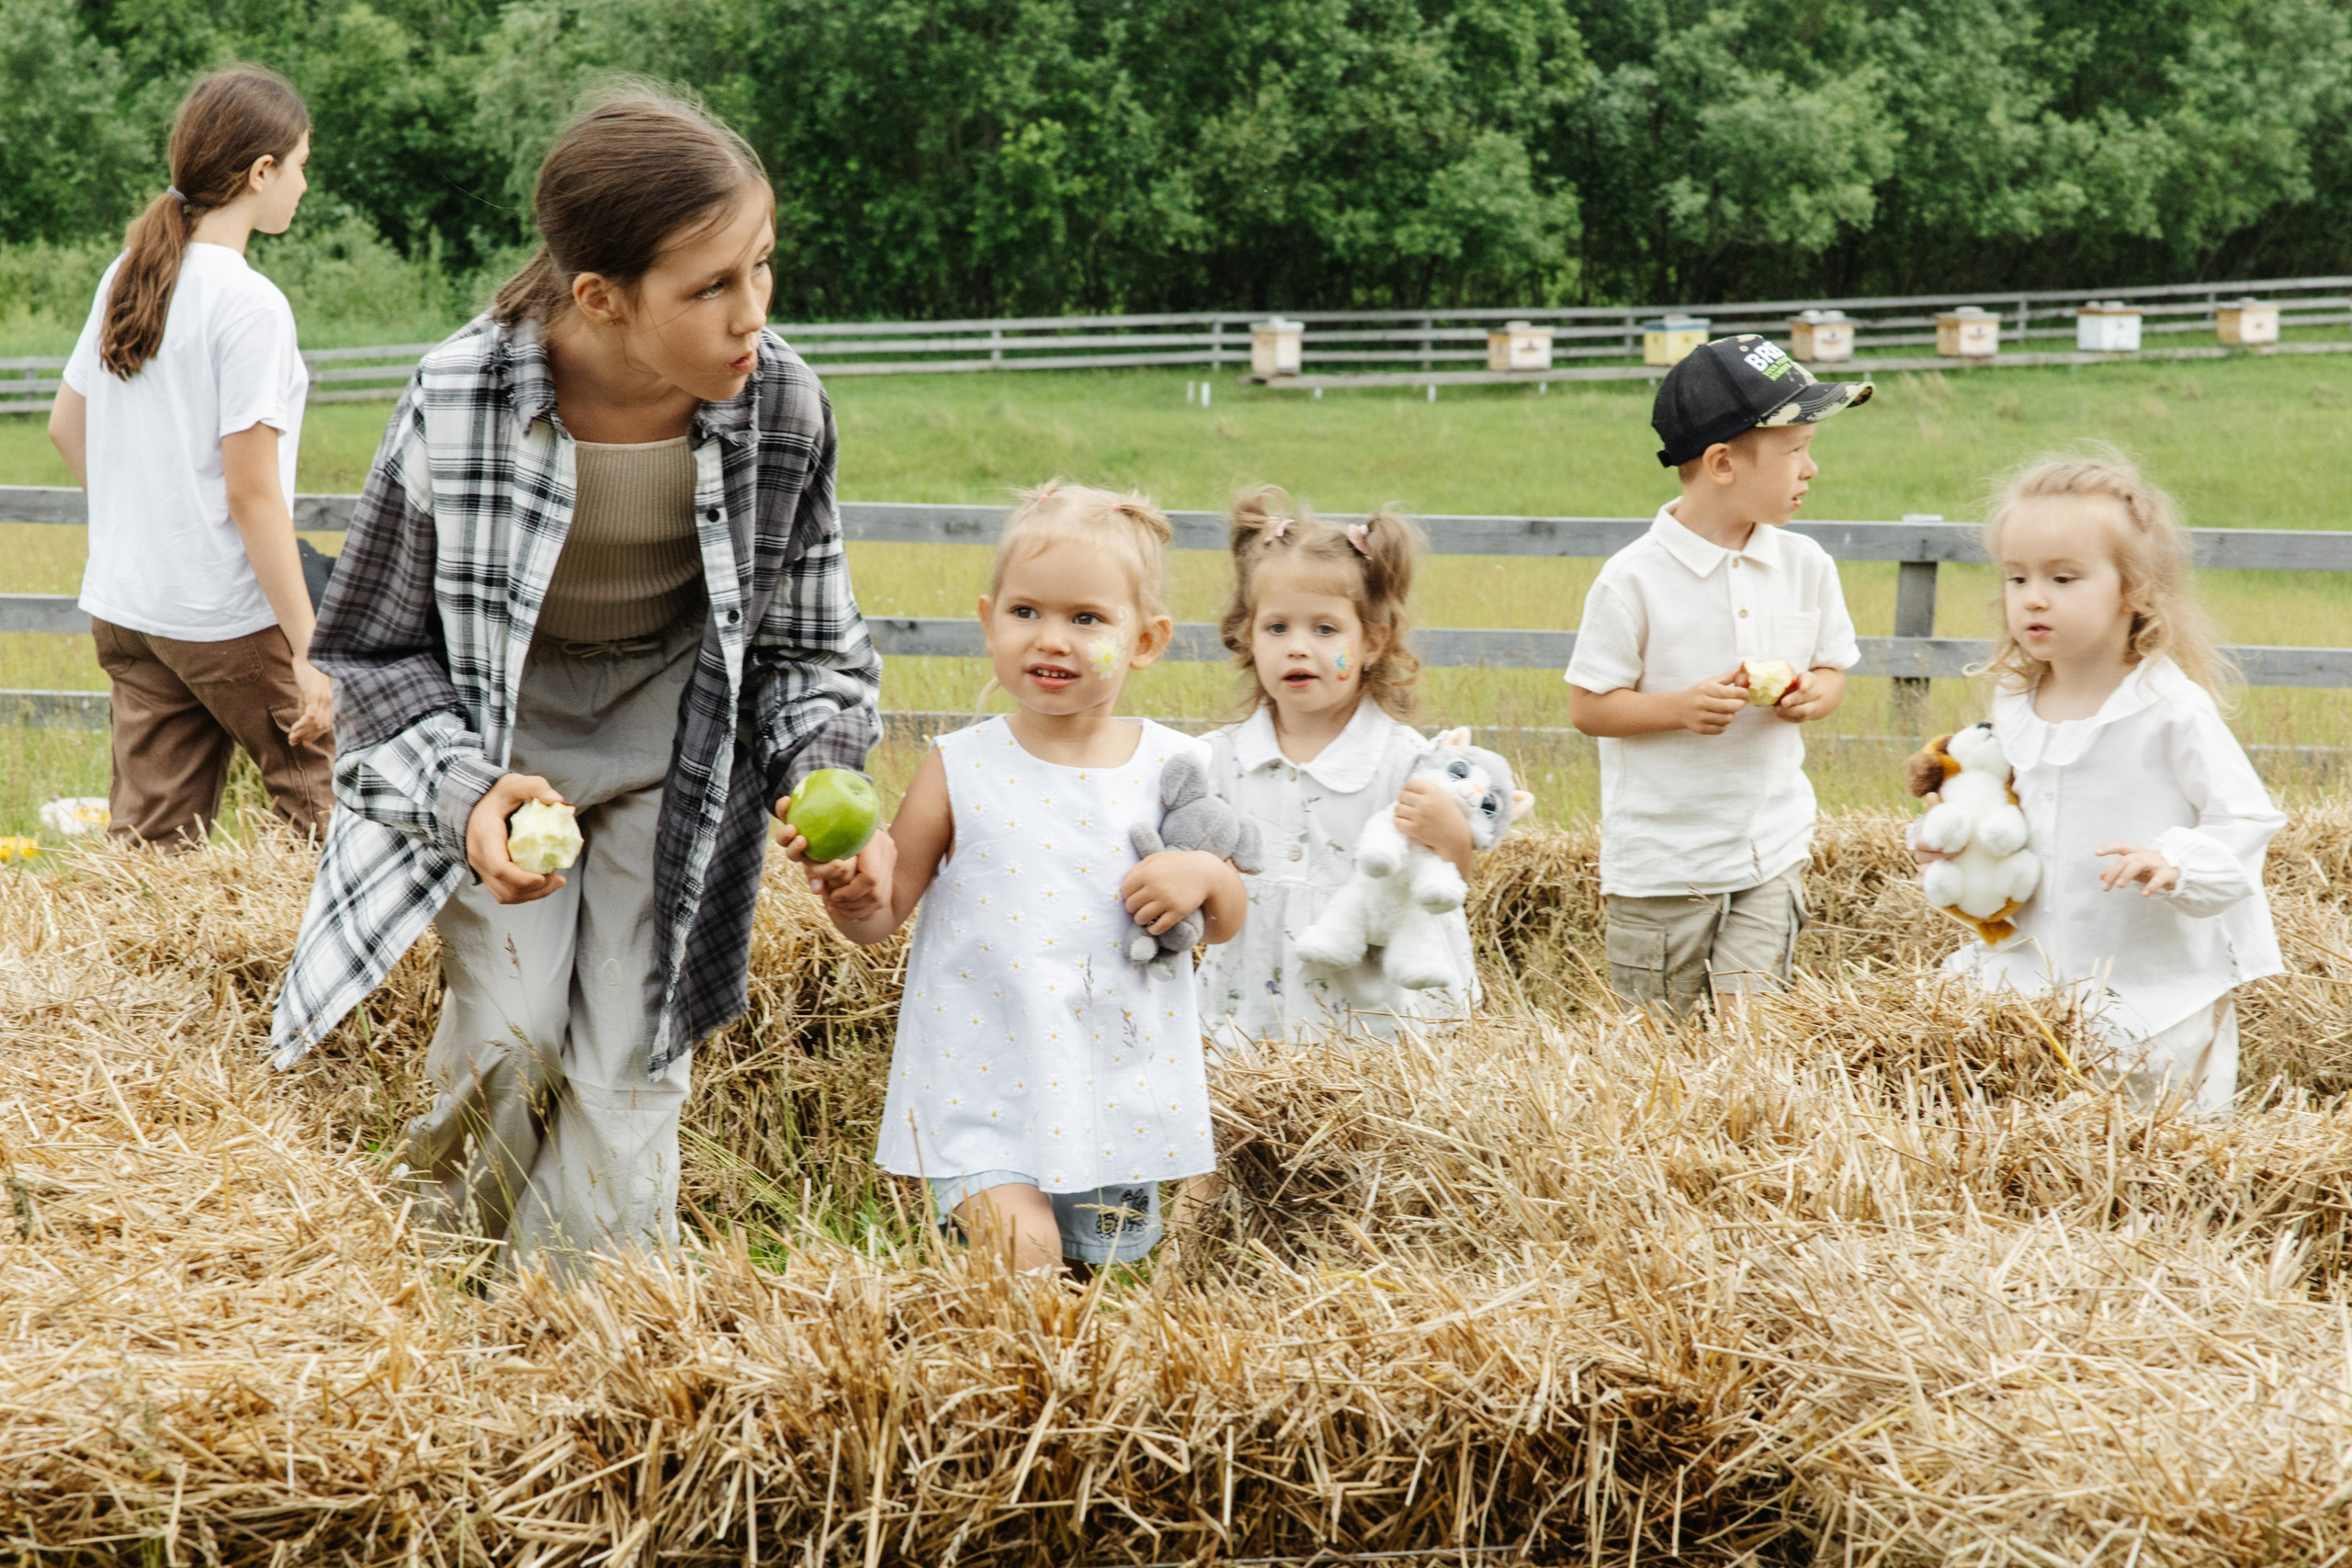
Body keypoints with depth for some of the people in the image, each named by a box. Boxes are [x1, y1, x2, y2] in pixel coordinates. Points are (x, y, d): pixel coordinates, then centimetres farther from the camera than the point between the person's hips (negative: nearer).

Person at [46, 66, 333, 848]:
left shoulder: (128, 275, 6)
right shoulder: (250, 305, -16)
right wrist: (309, 650, -15)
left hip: (123, 607, 7)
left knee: (151, 839, 10)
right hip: (229, 621, -7)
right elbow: (253, 497, -18)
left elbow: (65, 426, 16)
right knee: (329, 809, 8)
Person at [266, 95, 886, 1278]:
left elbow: (807, 640, -2)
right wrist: (466, 794, -28)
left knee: (629, 1061, -1)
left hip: (672, 752, 1)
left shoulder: (784, 405, -19)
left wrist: (821, 775, -20)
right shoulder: (459, 403, -26)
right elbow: (380, 645, -12)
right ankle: (457, 1236, 23)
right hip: (497, 746, -1)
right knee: (510, 1036, -8)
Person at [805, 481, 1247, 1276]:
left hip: (1119, 1087, 3)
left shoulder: (1170, 769, 1)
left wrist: (1206, 876, -11)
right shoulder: (961, 769, -3)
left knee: (1111, 1267, 13)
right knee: (1022, 1258, -20)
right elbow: (884, 916, 1)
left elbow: (1230, 921, 11)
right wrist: (851, 889, -21)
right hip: (983, 1090, -3)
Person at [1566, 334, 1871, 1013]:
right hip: (1660, 861, -3)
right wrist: (1681, 707, -22)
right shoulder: (1634, 580, -12)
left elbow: (1832, 669, 14)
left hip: (1772, 853, 3)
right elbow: (1587, 706, -8)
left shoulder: (1805, 566, 2)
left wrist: (1814, 695, -9)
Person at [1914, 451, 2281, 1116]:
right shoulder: (2012, 705, 4)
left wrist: (2175, 865, -29)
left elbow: (2248, 823, -14)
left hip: (2158, 982, -5)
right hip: (2034, 959, 6)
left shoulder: (2172, 710, -16)